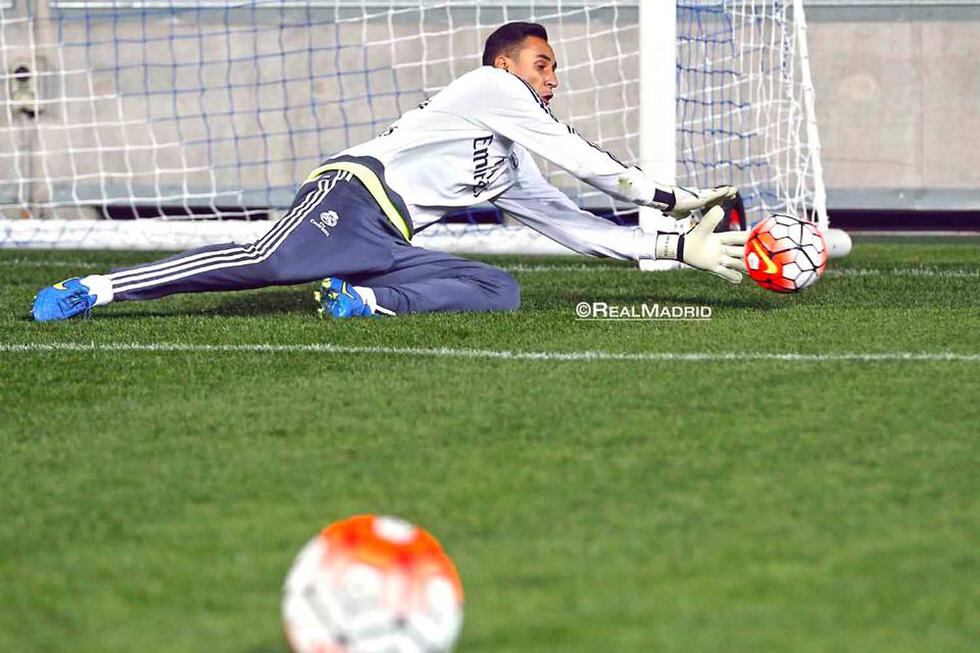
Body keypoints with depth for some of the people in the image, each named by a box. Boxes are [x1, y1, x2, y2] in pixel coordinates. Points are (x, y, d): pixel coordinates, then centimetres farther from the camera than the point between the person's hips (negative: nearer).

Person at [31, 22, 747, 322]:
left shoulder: (513, 169, 32)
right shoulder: (490, 89, 9)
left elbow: (574, 223, 30)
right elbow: (583, 158, 4)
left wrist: (678, 246, 25)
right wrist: (669, 196, 8)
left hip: (388, 243, 9)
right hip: (354, 193, -9)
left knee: (498, 289, -7)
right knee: (266, 262, -33)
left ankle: (365, 301, -21)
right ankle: (91, 289, -32)